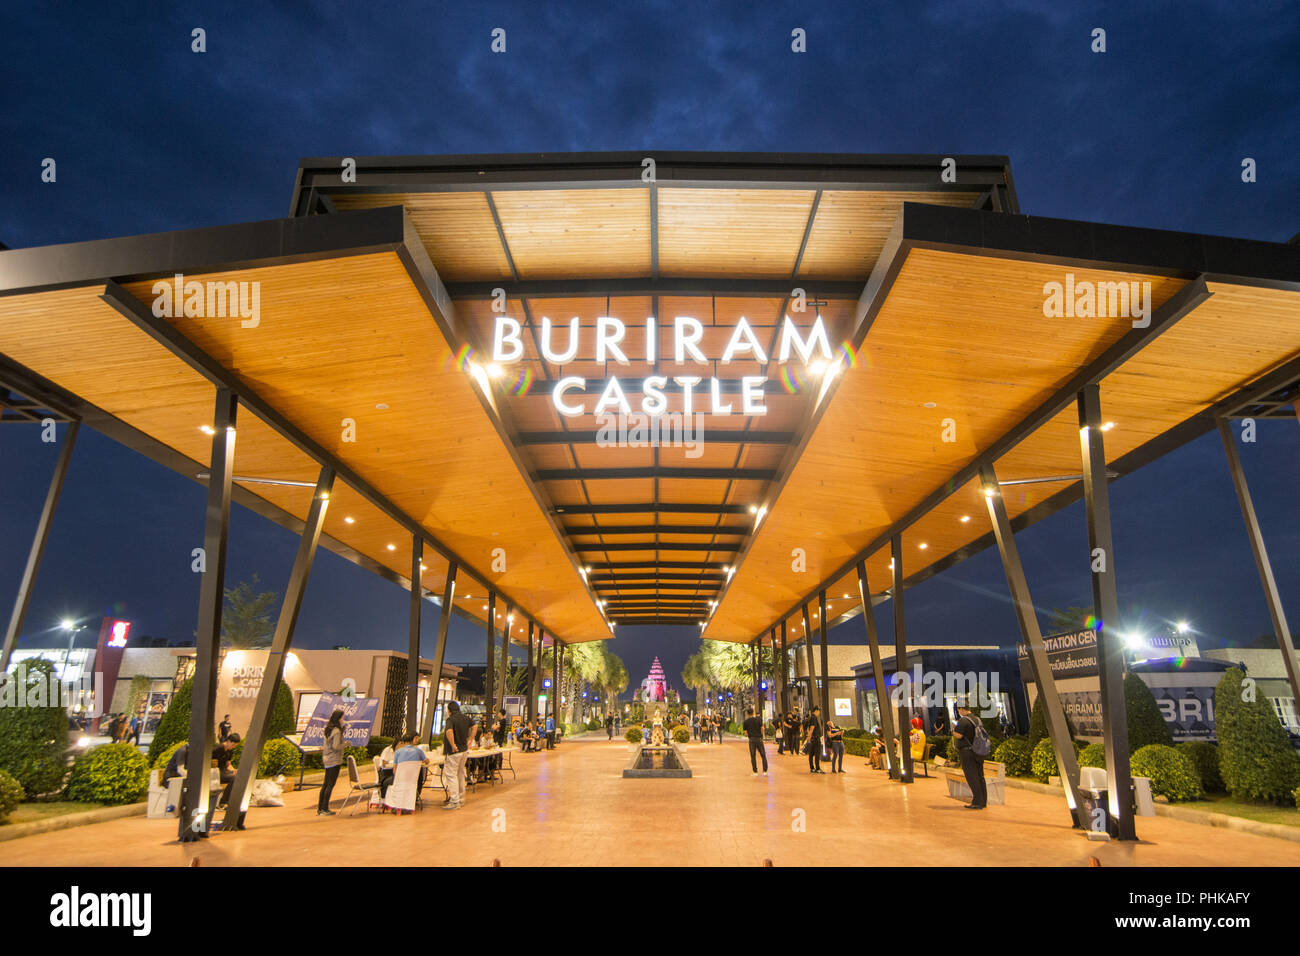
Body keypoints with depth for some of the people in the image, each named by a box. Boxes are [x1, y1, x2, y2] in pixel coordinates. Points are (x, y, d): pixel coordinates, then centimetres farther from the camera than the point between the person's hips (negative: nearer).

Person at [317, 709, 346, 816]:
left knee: (326, 783, 14)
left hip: (327, 759, 9)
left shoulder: (327, 729, 9)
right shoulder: (337, 731, -17)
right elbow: (336, 746, -22)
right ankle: (325, 809, 1)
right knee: (331, 784, -2)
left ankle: (319, 808, 19)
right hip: (334, 760, -9)